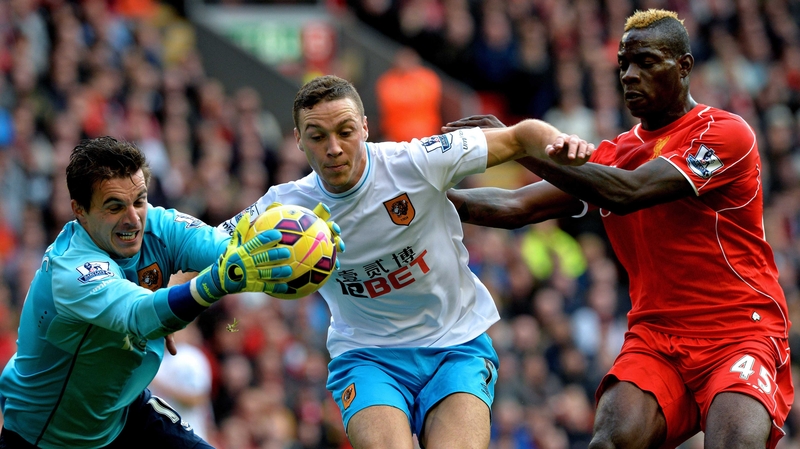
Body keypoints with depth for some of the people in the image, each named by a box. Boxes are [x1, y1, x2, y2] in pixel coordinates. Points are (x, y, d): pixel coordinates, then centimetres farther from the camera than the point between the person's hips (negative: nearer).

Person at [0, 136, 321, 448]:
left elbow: (221, 245, -30)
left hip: (124, 410, 6)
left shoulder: (154, 227, -14)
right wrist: (221, 281, -68)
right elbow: (139, 314, -49)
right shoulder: (70, 272, -33)